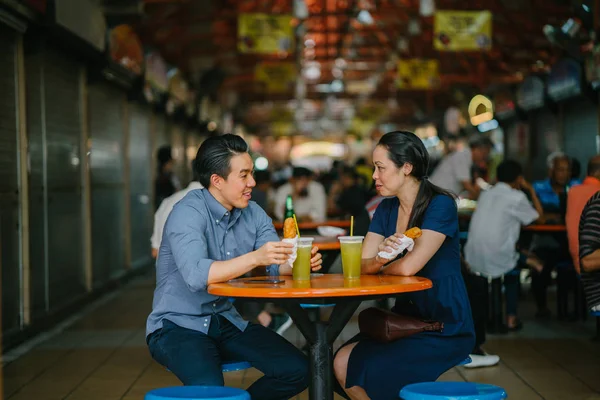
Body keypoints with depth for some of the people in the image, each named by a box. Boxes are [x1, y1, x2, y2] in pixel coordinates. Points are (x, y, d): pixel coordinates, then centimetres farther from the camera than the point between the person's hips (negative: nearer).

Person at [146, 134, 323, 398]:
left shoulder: (252, 213, 4)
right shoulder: (189, 213, -18)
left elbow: (279, 264, -5)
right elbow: (197, 275, -33)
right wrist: (254, 258, -42)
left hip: (228, 322, 7)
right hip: (178, 326, -6)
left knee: (296, 370, -8)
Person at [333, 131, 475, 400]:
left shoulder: (440, 205, -15)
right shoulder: (386, 209, 6)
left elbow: (408, 267, -25)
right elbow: (360, 265, -3)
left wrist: (379, 267, -5)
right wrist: (379, 260, -25)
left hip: (445, 327, -7)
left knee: (373, 372, -22)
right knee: (343, 363, -12)